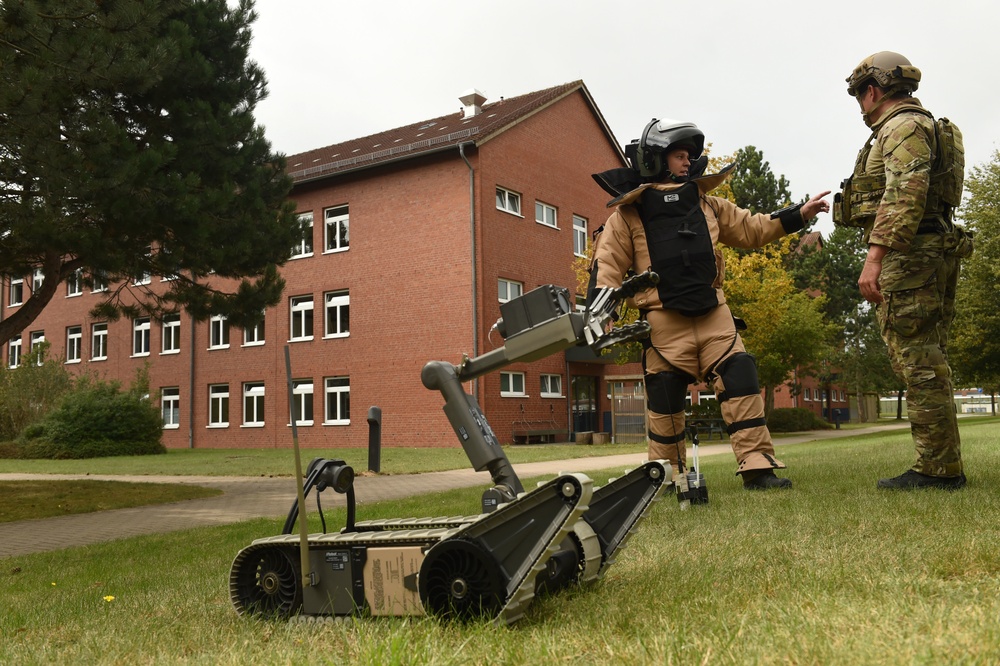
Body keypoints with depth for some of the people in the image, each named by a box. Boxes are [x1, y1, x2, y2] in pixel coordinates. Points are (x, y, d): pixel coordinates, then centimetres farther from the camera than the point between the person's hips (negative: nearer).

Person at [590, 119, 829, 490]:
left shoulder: (705, 204, 16)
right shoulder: (629, 214, 2)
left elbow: (751, 229, 23)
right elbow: (608, 264, -3)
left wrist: (800, 213, 16)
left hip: (713, 314, 4)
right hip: (664, 320, -4)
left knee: (740, 381, -6)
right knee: (665, 401, 2)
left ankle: (758, 467, -3)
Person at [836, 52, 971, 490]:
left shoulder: (904, 126, -7)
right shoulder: (922, 128, 27)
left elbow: (905, 196, -21)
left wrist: (875, 258, -26)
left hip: (908, 256, -11)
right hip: (932, 254, 11)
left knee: (918, 362, -10)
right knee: (927, 362, 11)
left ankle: (936, 469, -8)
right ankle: (944, 465, 16)